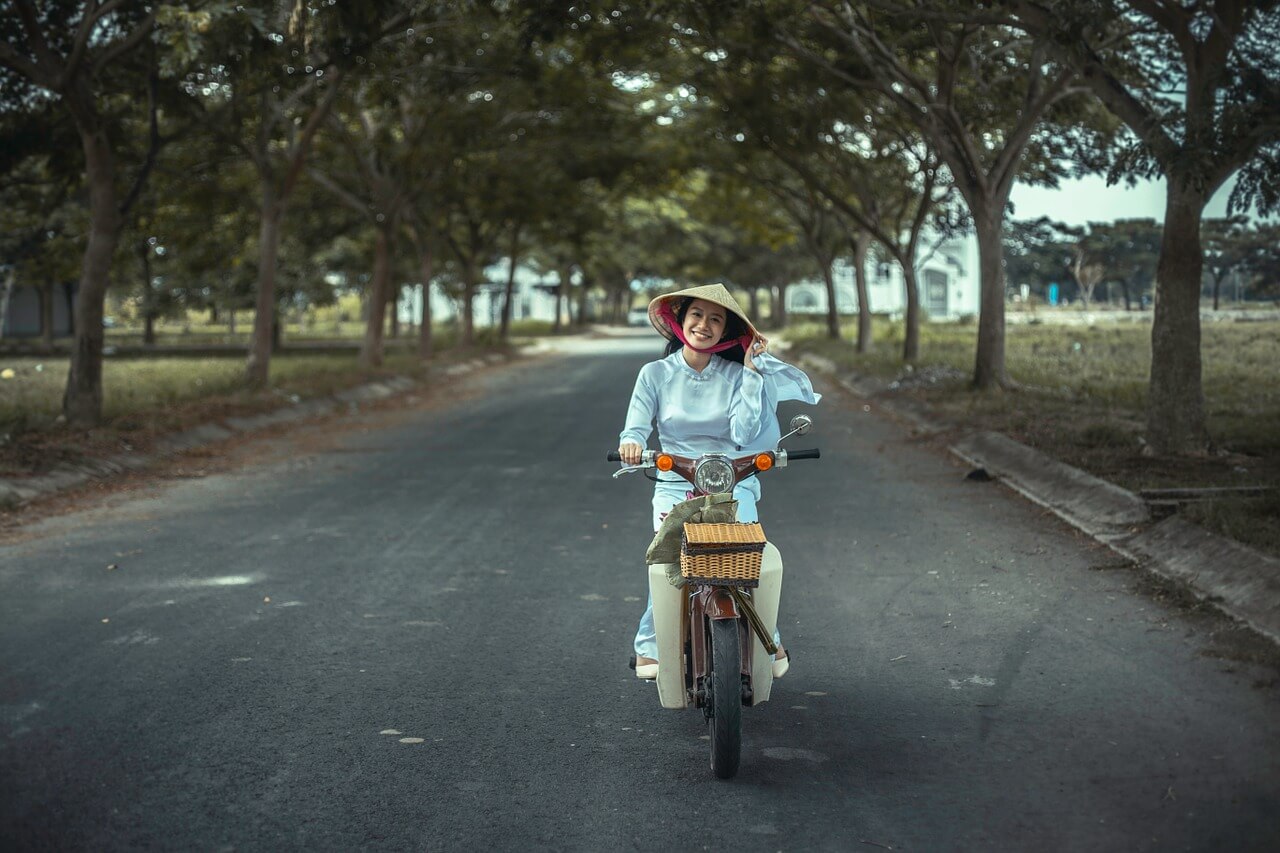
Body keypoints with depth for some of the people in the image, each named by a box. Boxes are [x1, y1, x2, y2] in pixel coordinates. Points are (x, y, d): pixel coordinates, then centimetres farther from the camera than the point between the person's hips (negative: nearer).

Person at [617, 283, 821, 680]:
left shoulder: (737, 374, 7)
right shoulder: (655, 374, 9)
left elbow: (744, 434, -6)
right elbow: (636, 426, 0)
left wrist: (753, 372, -6)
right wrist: (631, 442, -24)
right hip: (674, 485, 0)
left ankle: (769, 642, -5)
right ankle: (650, 646, -11)